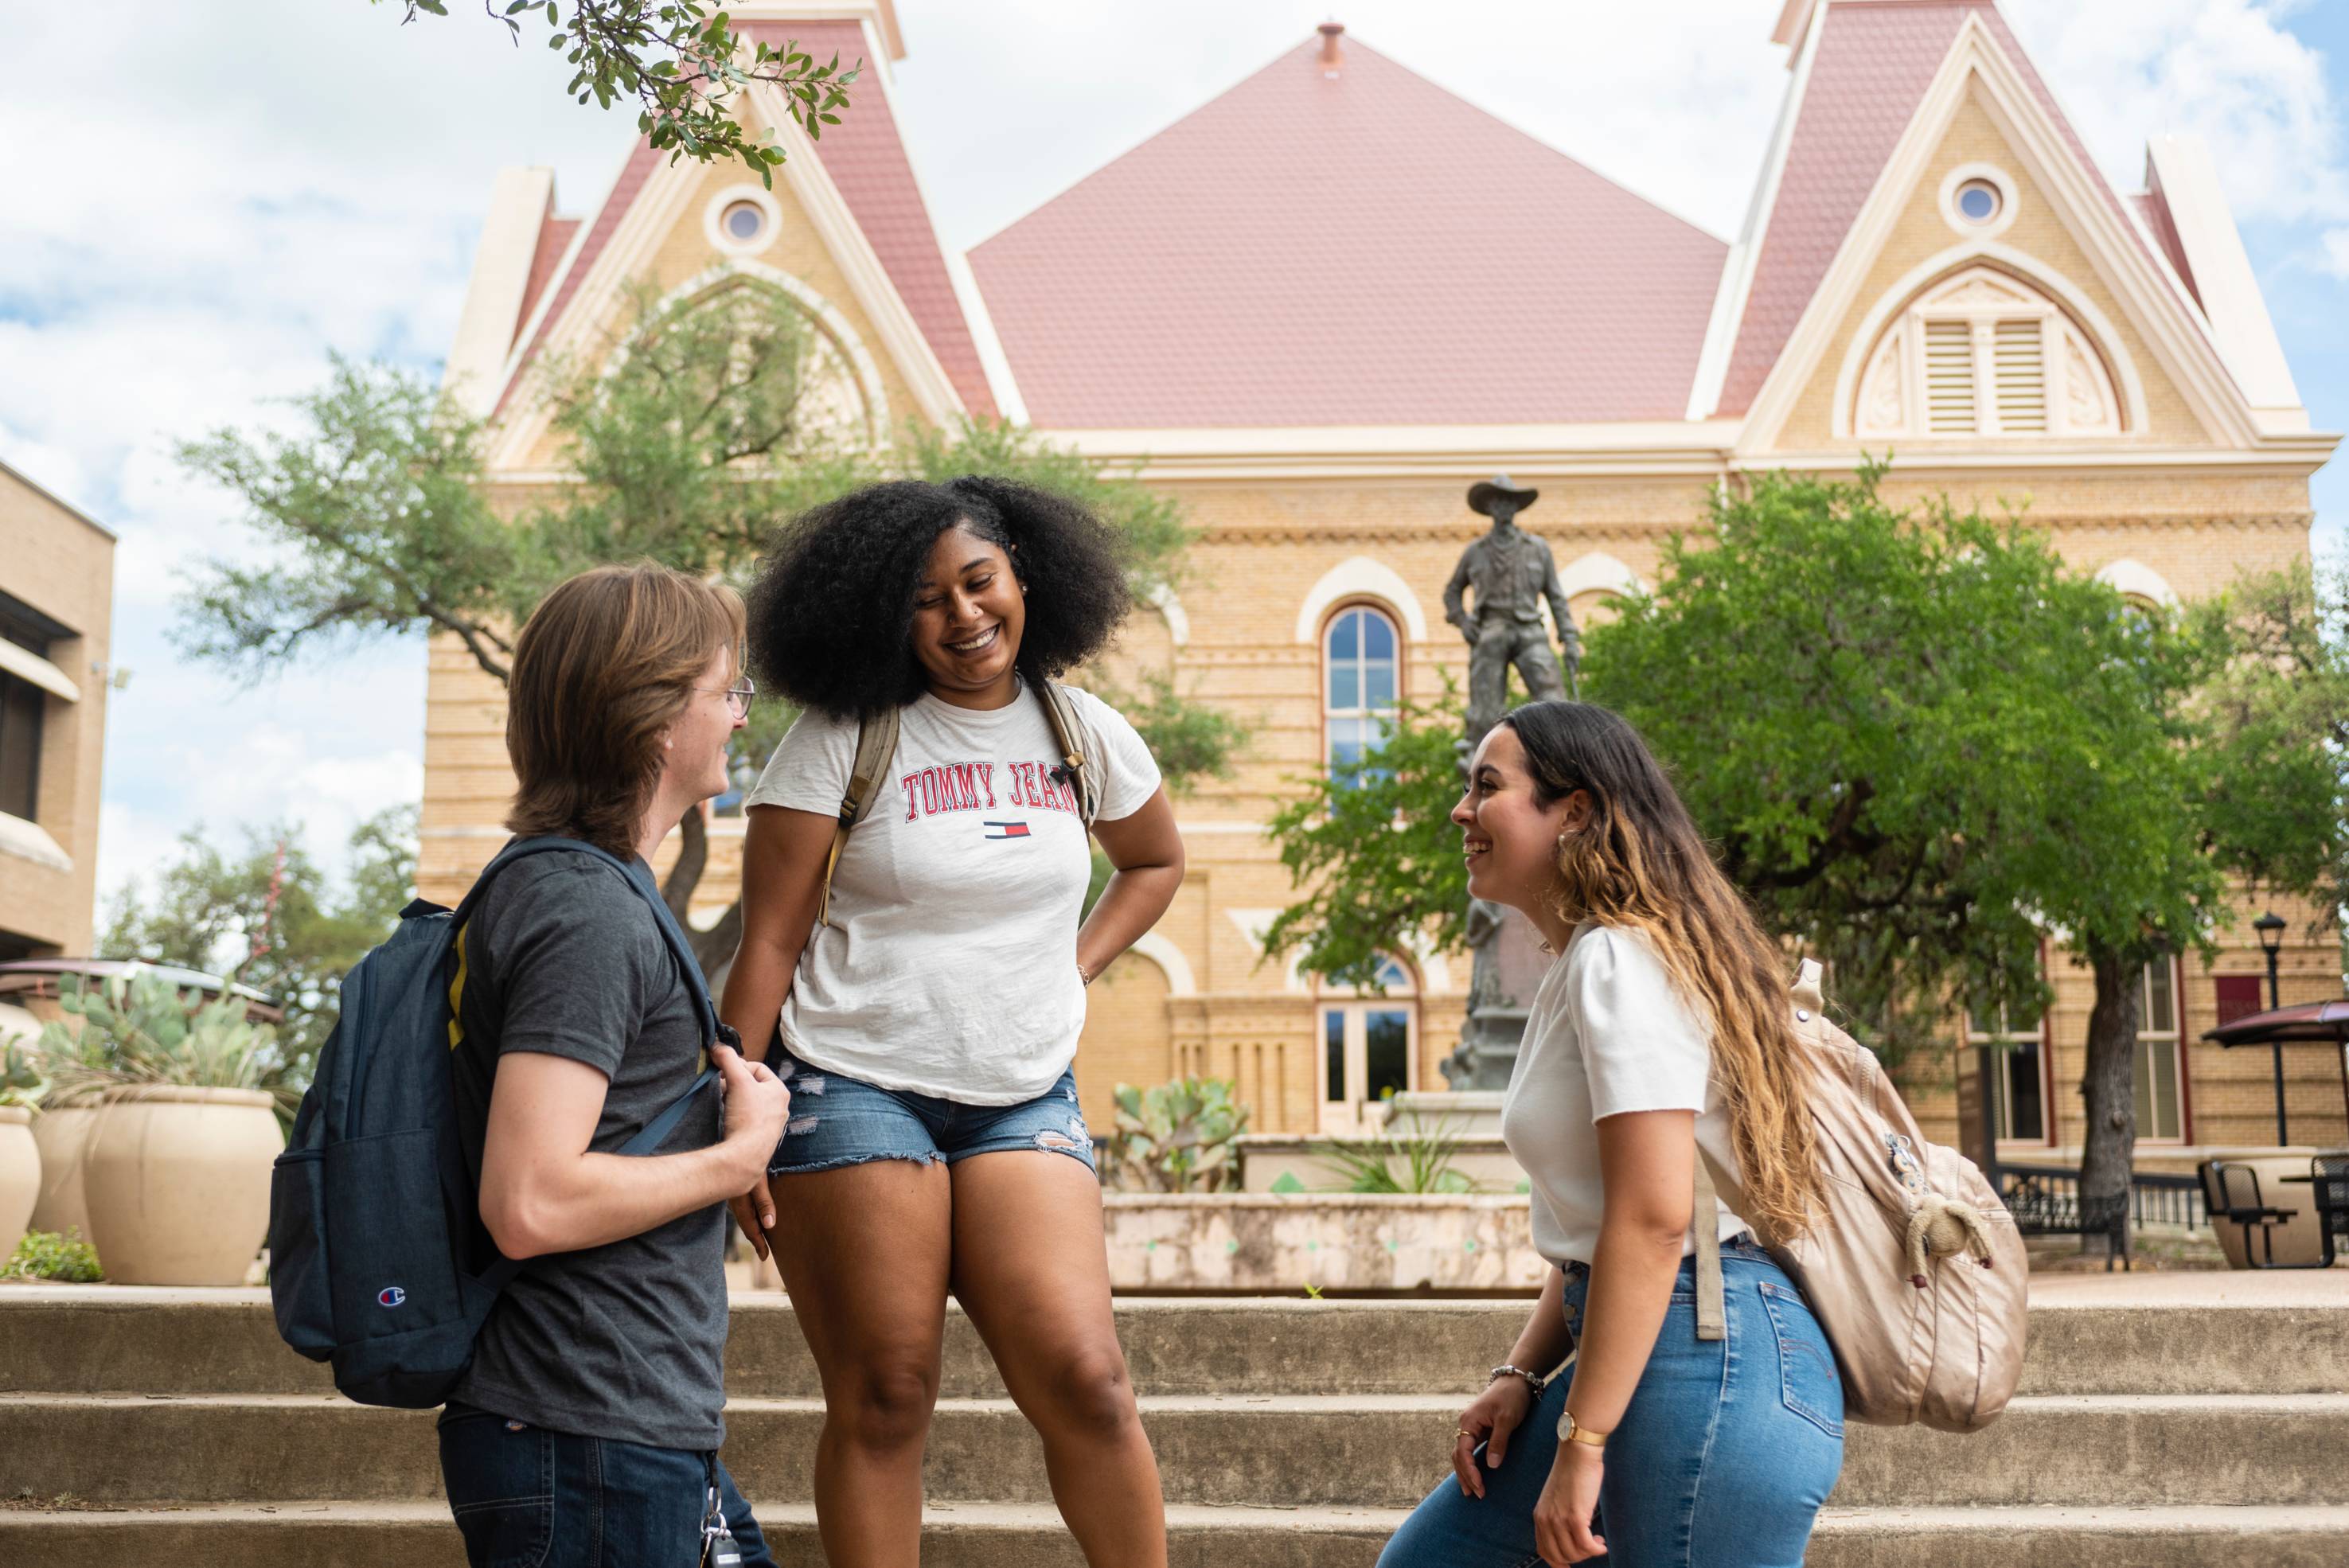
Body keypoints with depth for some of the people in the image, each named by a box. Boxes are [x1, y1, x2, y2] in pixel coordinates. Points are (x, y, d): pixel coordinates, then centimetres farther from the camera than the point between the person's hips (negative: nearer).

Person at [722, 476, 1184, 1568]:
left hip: (1023, 1099, 3)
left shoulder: (1083, 733, 8)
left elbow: (1156, 862, 28)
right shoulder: (843, 737, -4)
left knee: (1085, 1380, -9)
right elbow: (767, 944, -4)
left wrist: (1075, 968, 12)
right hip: (852, 1093, -3)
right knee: (882, 1400, -1)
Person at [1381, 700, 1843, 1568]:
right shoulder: (1577, 967, 18)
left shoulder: (1619, 960, -14)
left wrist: (1580, 1443, -20)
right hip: (1643, 1350, 10)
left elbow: (1654, 1218, -22)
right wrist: (1521, 1374, 12)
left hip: (1710, 1359, -10)